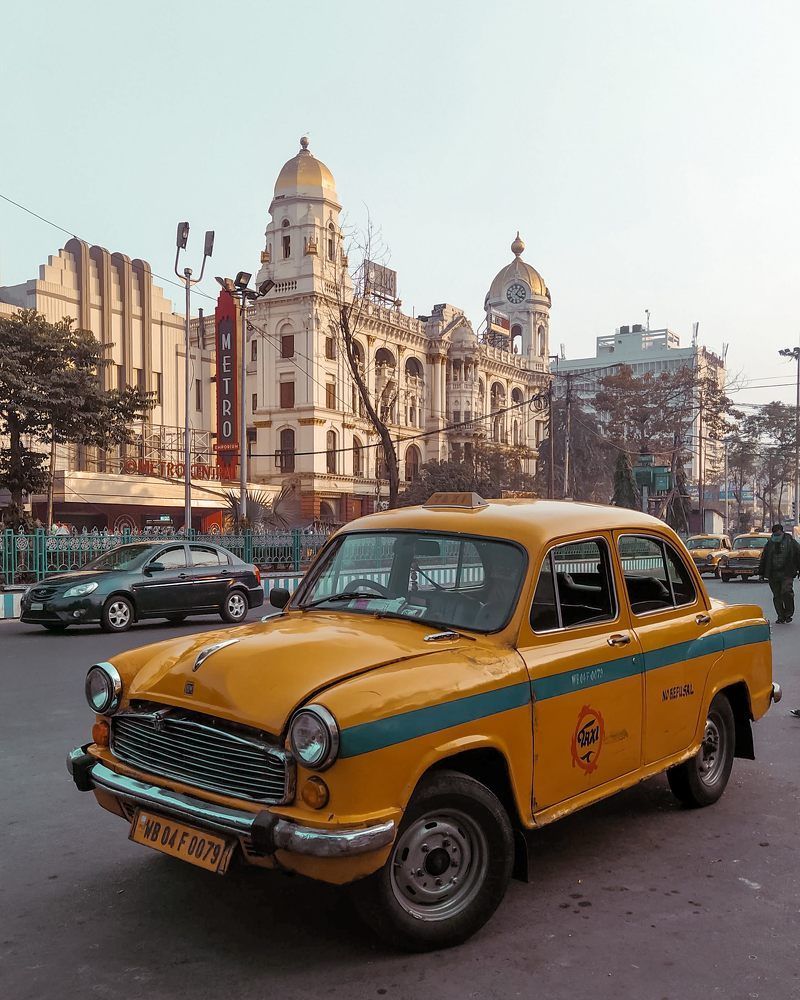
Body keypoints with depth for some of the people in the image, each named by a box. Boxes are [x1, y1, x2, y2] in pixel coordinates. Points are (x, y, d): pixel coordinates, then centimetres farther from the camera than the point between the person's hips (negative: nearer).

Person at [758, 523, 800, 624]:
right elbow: (763, 559, 15)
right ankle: (781, 617, 13)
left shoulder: (791, 542, 3)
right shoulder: (769, 544, 11)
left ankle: (789, 613, 3)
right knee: (777, 596, 4)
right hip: (772, 574, 3)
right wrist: (761, 573, 14)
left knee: (786, 592, -17)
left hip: (787, 574, -3)